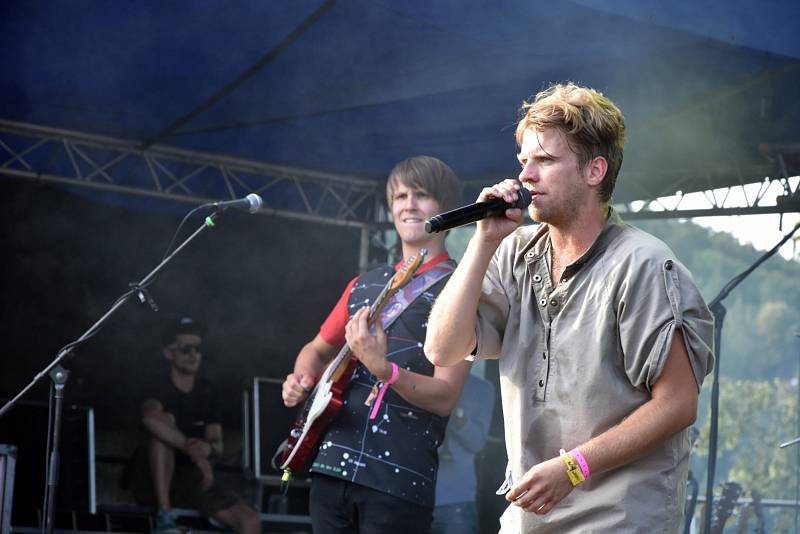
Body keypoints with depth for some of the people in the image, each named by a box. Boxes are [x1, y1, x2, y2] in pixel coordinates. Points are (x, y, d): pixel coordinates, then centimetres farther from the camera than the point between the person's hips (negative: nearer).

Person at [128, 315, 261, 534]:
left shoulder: (207, 393, 7)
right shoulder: (159, 389, -11)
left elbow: (218, 444, -2)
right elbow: (150, 418, -36)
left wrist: (208, 448, -28)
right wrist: (194, 451, -43)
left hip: (189, 481, 5)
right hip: (152, 482, -5)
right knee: (165, 421, -32)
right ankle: (164, 516, -33)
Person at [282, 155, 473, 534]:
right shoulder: (364, 286, 15)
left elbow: (444, 397, -13)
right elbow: (318, 350, 27)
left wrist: (382, 368, -28)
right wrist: (302, 380, 6)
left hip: (399, 478, -6)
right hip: (331, 464, 6)